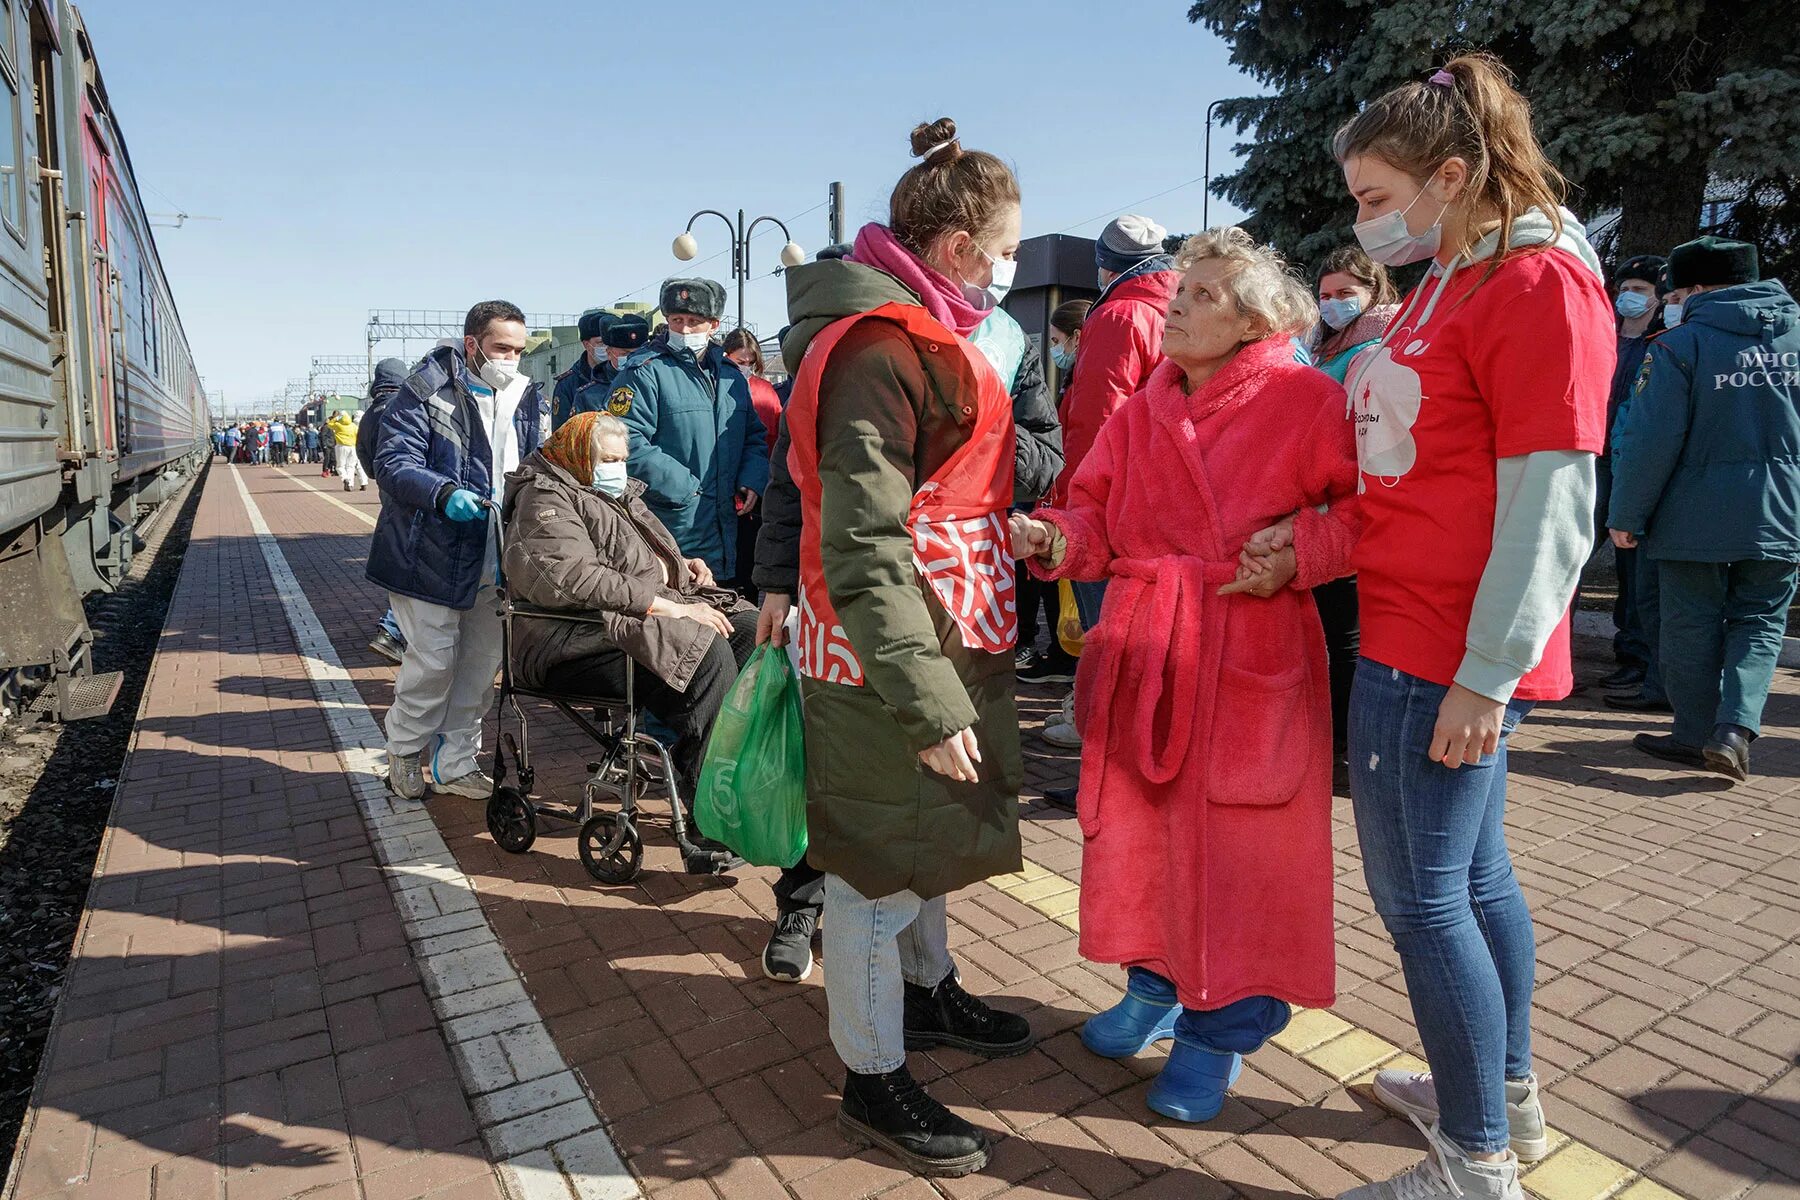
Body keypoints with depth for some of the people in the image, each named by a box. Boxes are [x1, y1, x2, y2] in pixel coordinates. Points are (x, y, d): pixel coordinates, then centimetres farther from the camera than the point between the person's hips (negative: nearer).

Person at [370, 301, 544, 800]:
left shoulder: (526, 398, 10)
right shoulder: (426, 391, -8)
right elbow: (393, 462, -14)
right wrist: (444, 493, -31)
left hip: (495, 562, 6)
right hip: (432, 556, -6)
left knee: (482, 663, 11)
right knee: (433, 660, -1)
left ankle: (455, 761, 27)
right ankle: (404, 750, 25)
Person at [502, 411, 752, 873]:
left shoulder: (619, 496, 25)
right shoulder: (546, 501, -5)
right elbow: (574, 579, -23)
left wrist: (682, 564, 14)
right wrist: (671, 608, -25)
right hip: (585, 639, -9)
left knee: (753, 629, -10)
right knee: (709, 654, -32)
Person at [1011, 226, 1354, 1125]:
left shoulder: (1305, 401, -5)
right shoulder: (1141, 412, 10)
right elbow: (1098, 521, 7)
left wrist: (1303, 554, -17)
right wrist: (1052, 539, -12)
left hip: (1252, 662, -4)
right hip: (1143, 655, 5)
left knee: (1234, 846, 5)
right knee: (1137, 829, 13)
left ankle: (1219, 1028, 26)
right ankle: (1155, 985, 38)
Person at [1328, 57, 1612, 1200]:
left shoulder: (1539, 283, -12)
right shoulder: (1451, 281, 17)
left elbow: (1549, 509, -18)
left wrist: (1485, 675, -19)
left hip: (1443, 659, -9)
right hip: (1412, 636, 9)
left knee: (1421, 894, -1)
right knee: (1473, 871, 18)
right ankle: (1507, 1095, 36)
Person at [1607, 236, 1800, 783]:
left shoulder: (1679, 345, -11)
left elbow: (1651, 441, -15)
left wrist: (1626, 516, -8)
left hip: (1695, 519, -4)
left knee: (1692, 626, 7)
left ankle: (1697, 734, 15)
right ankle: (1736, 727, -2)